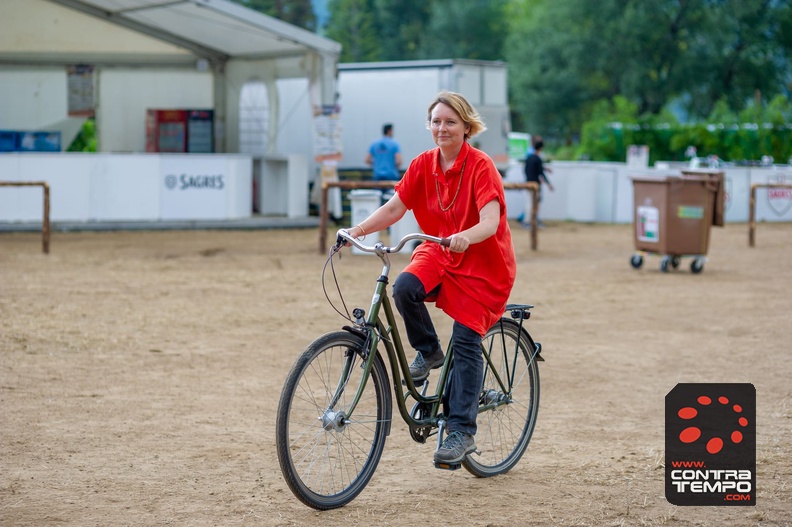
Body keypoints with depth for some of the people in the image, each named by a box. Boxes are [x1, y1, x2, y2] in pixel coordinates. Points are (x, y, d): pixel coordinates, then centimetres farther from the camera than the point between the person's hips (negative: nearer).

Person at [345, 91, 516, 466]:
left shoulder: (480, 166, -17)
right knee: (404, 287, -27)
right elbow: (394, 209, -4)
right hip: (440, 252, 4)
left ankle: (462, 432, -5)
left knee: (466, 342, -12)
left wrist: (465, 237, -49)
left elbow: (490, 222, -28)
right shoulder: (423, 165, -2)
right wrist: (357, 230, -19)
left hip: (483, 261, -4)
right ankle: (428, 351, 1)